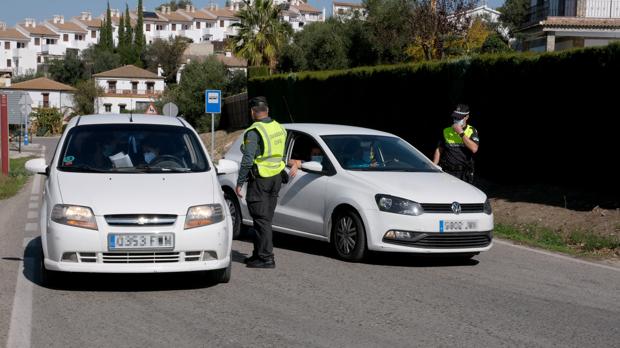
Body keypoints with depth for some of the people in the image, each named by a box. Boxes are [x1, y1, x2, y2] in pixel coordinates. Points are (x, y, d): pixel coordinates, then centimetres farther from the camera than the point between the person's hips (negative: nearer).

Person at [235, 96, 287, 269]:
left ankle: (266, 258, -7)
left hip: (259, 180, -8)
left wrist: (239, 183, -12)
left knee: (261, 219, -5)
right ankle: (259, 254, 22)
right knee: (265, 219, 14)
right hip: (276, 177, 8)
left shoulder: (254, 132, -15)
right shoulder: (279, 128, 9)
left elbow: (247, 160, -18)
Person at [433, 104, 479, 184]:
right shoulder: (447, 131, 9)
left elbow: (474, 149, -12)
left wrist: (461, 133, -12)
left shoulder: (472, 131, 3)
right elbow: (439, 150, 13)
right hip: (446, 172, 1)